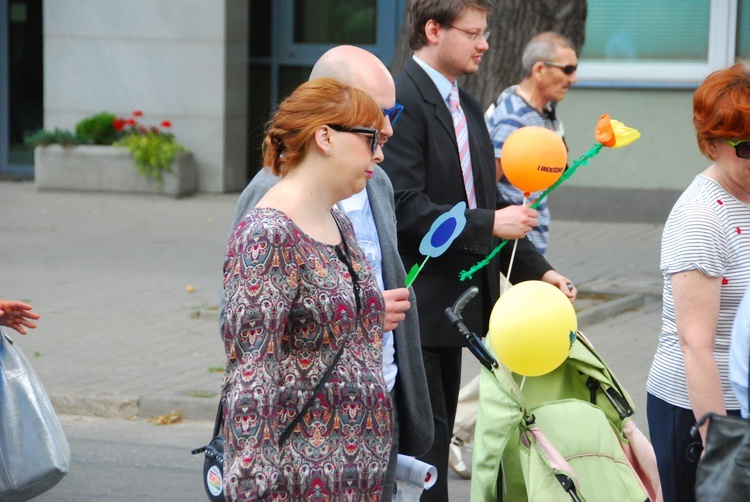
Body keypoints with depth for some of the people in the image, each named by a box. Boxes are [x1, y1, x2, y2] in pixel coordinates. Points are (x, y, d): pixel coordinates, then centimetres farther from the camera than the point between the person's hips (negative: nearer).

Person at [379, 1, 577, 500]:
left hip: (454, 302, 9)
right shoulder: (402, 100, -15)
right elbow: (405, 209, -22)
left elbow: (486, 199, 17)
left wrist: (537, 269, 8)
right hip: (417, 305, -9)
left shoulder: (467, 107, 14)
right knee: (423, 440, -8)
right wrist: (489, 224, -21)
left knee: (436, 441, 14)